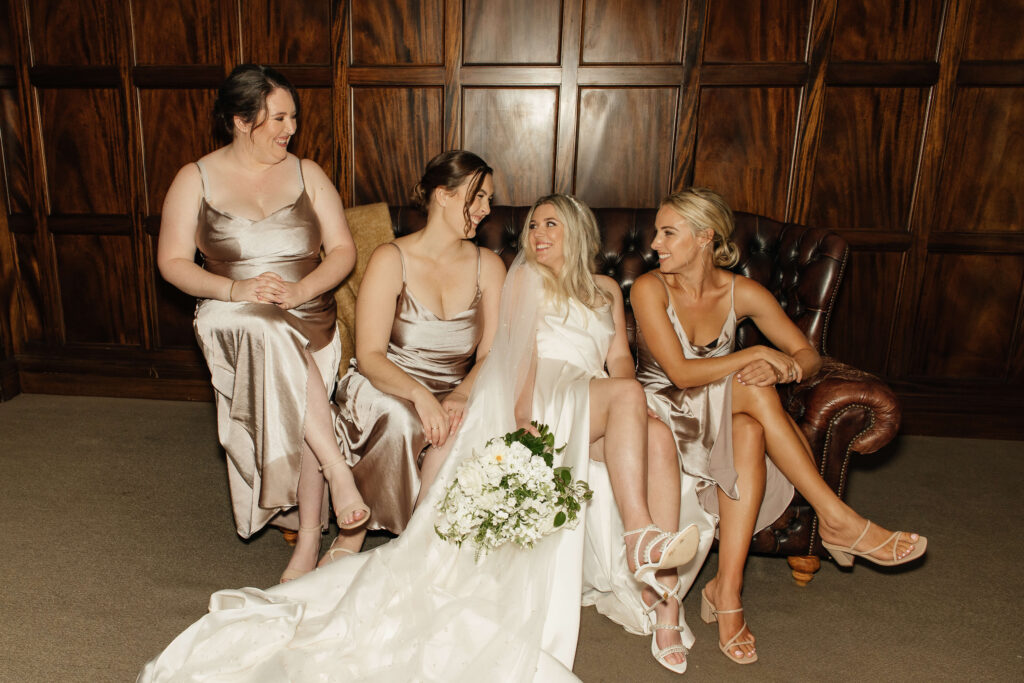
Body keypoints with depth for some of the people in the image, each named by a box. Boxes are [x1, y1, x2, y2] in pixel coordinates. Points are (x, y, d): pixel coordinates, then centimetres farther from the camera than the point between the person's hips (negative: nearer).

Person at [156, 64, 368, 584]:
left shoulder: (306, 174, 9)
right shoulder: (196, 179, 7)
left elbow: (343, 250, 4)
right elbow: (172, 261, 2)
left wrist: (301, 289, -15)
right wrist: (234, 289, -15)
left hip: (307, 318, 1)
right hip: (230, 321, -1)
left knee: (293, 403, -26)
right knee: (271, 335, -36)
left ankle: (309, 535, -15)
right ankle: (337, 469, -31)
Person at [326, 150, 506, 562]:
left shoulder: (488, 266, 4)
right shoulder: (391, 259, -7)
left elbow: (491, 355, -3)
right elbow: (369, 356, -14)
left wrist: (460, 396, -24)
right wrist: (420, 395, -32)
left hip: (453, 399, 3)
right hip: (385, 392, -2)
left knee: (457, 432, -31)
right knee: (401, 420, -35)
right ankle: (352, 532, -12)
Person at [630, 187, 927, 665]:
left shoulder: (742, 293, 1)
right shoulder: (650, 289, -10)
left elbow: (809, 355, 3)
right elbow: (681, 374, -17)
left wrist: (783, 368, -21)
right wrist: (757, 354, -20)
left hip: (725, 419, 3)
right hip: (663, 413, -3)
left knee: (749, 431, -33)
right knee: (754, 392, -29)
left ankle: (727, 588, -30)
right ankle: (838, 519, -22)